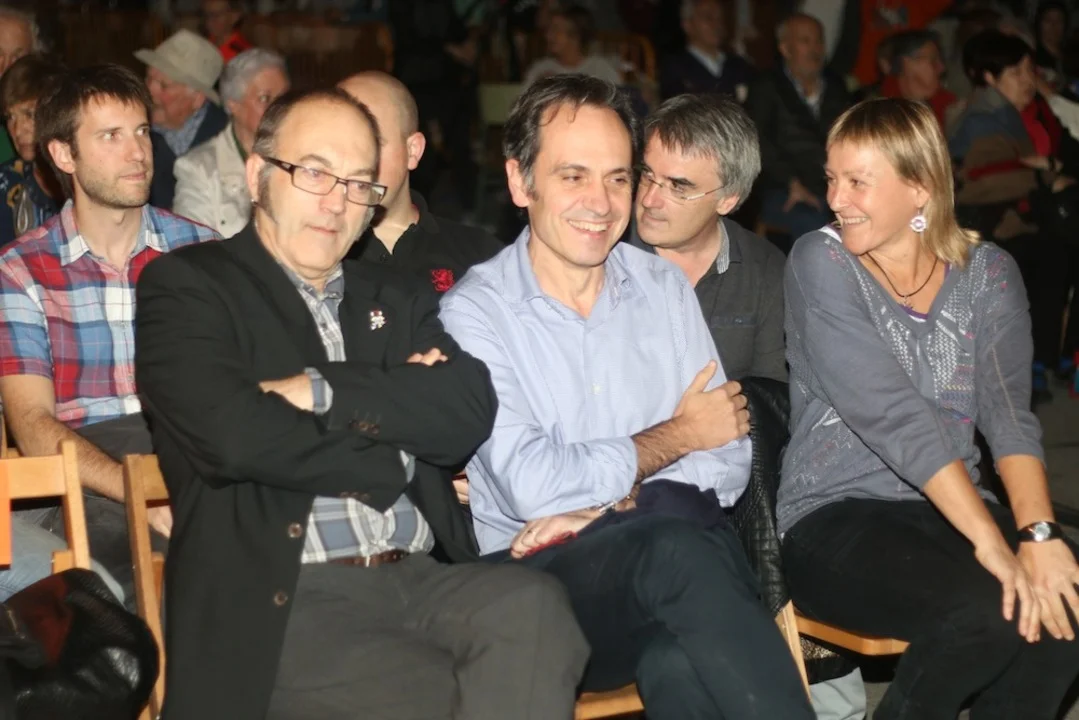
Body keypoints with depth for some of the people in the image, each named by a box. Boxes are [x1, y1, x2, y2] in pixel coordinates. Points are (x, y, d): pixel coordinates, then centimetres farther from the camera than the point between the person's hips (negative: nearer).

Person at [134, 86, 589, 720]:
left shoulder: (398, 301, 21)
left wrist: (321, 390, -9)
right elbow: (232, 435, -11)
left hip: (420, 578, 5)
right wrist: (390, 447, 1)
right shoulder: (186, 287, 6)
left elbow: (468, 415, 3)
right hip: (279, 598, -5)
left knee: (533, 606, -27)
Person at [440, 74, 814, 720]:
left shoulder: (664, 287, 14)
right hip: (539, 572, -3)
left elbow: (730, 459, 7)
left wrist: (614, 503, -12)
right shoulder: (473, 313, 0)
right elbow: (532, 487, -12)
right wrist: (675, 436, 0)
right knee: (674, 548, -35)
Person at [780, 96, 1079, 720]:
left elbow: (1009, 414, -5)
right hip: (835, 519, -4)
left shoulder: (988, 273, 6)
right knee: (986, 610, -30)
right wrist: (992, 543, -25)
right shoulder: (821, 264, -8)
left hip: (950, 506, 4)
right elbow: (895, 415, -18)